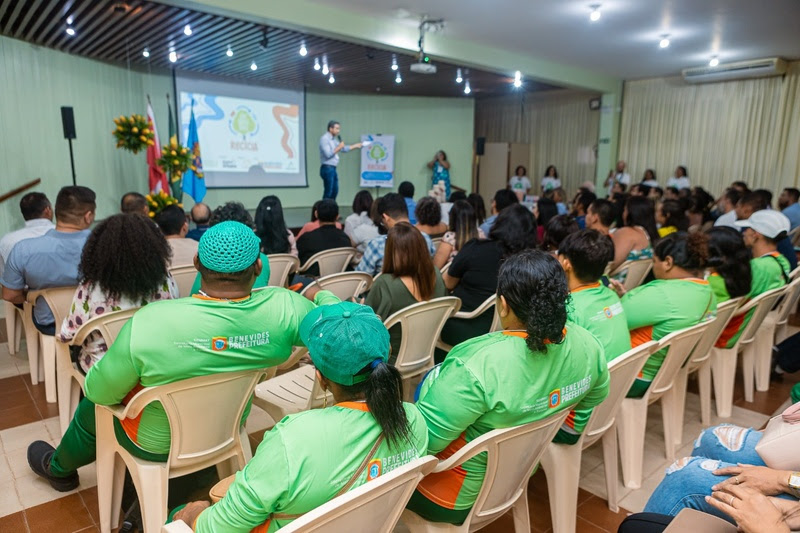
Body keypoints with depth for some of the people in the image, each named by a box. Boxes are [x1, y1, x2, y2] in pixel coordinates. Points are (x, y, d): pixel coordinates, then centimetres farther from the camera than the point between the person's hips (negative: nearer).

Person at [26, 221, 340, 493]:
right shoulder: (283, 310, -29)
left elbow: (100, 393, -20)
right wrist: (321, 296, 9)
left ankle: (59, 469, 59)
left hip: (157, 443, -4)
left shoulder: (147, 324, -36)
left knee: (92, 407, 28)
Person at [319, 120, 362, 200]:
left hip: (333, 169, 10)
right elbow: (328, 154, -21)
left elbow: (344, 149, 23)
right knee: (328, 192, -8)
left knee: (334, 191, 12)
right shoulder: (324, 139, -12)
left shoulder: (333, 139, 15)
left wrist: (356, 145, 20)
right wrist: (338, 147, -14)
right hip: (327, 169, -10)